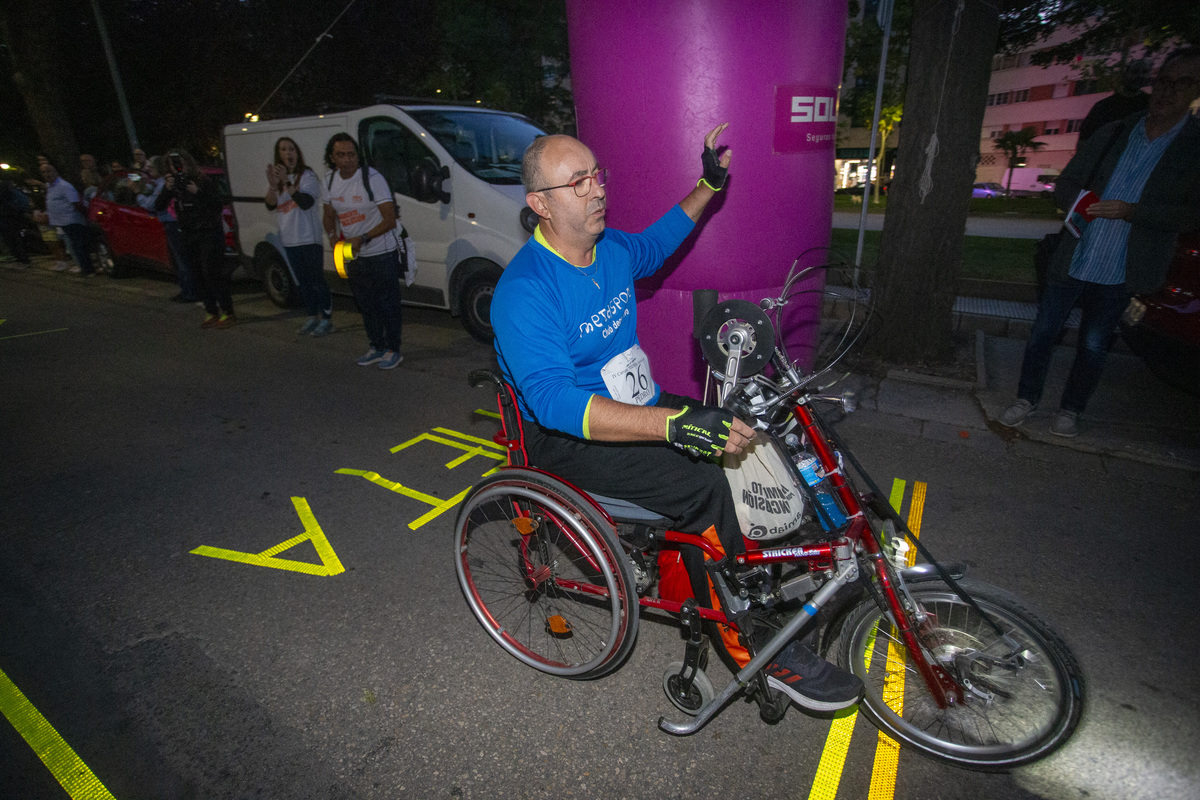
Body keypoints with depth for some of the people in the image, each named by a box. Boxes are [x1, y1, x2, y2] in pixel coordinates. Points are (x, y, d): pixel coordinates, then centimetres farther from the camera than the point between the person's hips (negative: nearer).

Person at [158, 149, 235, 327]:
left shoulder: (203, 181, -8)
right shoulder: (172, 183, 6)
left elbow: (219, 205, -15)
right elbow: (158, 207, -1)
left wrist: (197, 192, -25)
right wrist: (167, 189, -15)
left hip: (209, 234, -6)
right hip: (189, 236, 6)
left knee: (212, 273, -12)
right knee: (201, 275, 6)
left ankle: (228, 313, -7)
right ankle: (211, 313, 12)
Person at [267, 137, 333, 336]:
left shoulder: (307, 176, -6)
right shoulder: (277, 176, 11)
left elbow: (306, 202, -22)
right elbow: (270, 206, -2)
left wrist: (287, 183, -30)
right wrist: (273, 186, -19)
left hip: (310, 239, -6)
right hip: (289, 240, 6)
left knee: (317, 280, -5)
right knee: (303, 281, 12)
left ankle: (327, 320, 2)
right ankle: (313, 318, 22)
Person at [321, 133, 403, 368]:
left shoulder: (372, 179, -14)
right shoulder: (330, 183, 4)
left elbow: (390, 220, -17)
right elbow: (329, 216, 18)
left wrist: (362, 239, -21)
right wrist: (332, 235, -4)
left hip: (382, 254, -6)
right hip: (354, 258, 7)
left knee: (388, 304, 0)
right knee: (366, 305, 14)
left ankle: (392, 350, 12)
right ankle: (377, 347, 28)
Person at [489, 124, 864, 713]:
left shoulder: (611, 249, 4)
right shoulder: (523, 292, -22)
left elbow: (655, 243, 28)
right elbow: (555, 401, -34)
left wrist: (708, 185, 20)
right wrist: (674, 423, -43)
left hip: (643, 405, 8)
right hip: (571, 439, -8)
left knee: (747, 441, -5)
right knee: (703, 487, -25)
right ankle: (754, 645, -5)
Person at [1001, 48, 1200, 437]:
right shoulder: (1114, 133, 5)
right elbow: (1066, 183, 9)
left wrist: (1129, 211, -22)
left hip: (1119, 273, -2)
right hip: (1073, 259, 2)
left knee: (1093, 344, 9)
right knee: (1043, 332, 6)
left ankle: (1071, 409, 25)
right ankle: (1026, 398, 21)